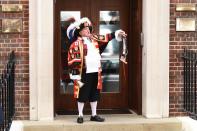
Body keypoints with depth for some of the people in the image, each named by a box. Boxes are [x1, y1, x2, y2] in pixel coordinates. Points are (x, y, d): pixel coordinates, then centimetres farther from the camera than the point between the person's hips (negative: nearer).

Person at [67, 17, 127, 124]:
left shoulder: (94, 39, 11)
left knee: (94, 94, 14)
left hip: (95, 72, 7)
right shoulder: (76, 44, -10)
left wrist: (117, 33, 6)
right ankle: (80, 115, 14)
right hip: (84, 73, -7)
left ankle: (94, 115, 25)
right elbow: (73, 62, -13)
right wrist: (76, 76, -16)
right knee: (82, 95, 2)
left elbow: (105, 38, 20)